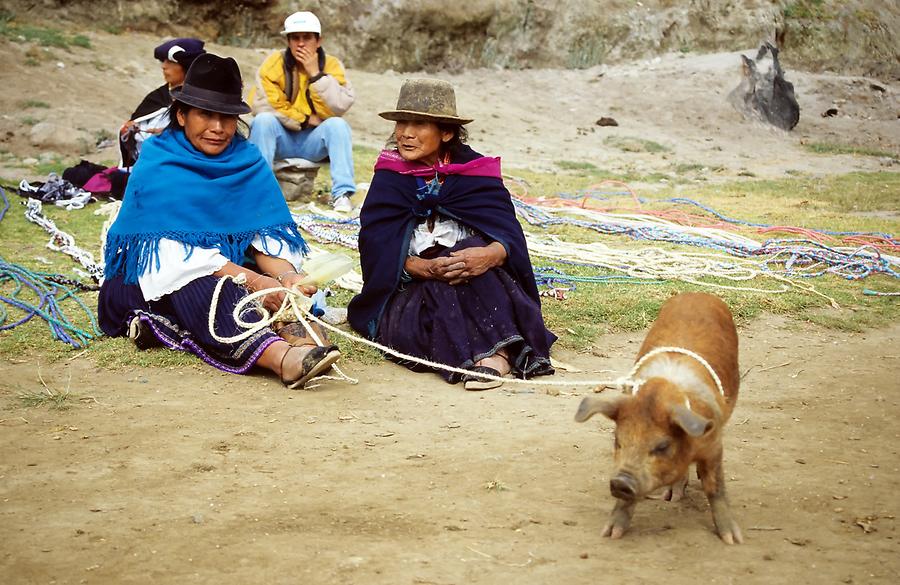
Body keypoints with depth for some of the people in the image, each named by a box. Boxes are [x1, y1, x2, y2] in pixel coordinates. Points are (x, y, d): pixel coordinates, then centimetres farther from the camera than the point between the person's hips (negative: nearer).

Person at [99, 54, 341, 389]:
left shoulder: (247, 161, 3)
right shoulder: (155, 168, -11)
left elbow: (267, 235, -7)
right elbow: (175, 253, -22)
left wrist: (285, 275, -31)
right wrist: (251, 281, -33)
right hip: (150, 283, -5)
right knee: (200, 282, -36)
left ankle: (296, 334, -54)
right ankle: (279, 355, -61)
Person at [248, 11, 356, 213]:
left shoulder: (331, 65, -4)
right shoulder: (275, 63, -8)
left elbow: (340, 107, -17)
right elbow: (262, 105, -18)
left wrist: (316, 74, -22)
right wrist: (304, 120, -15)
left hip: (313, 140, 1)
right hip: (281, 138, -1)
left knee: (338, 124, -26)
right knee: (264, 120, -29)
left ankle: (342, 194, -29)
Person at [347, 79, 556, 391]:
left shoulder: (475, 171, 3)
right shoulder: (389, 179, 3)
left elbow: (510, 234, -10)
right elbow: (377, 247, -9)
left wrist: (491, 255, -36)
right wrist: (426, 268, -29)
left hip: (483, 292, 0)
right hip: (410, 291, 0)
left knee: (473, 251, -31)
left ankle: (493, 353, -41)